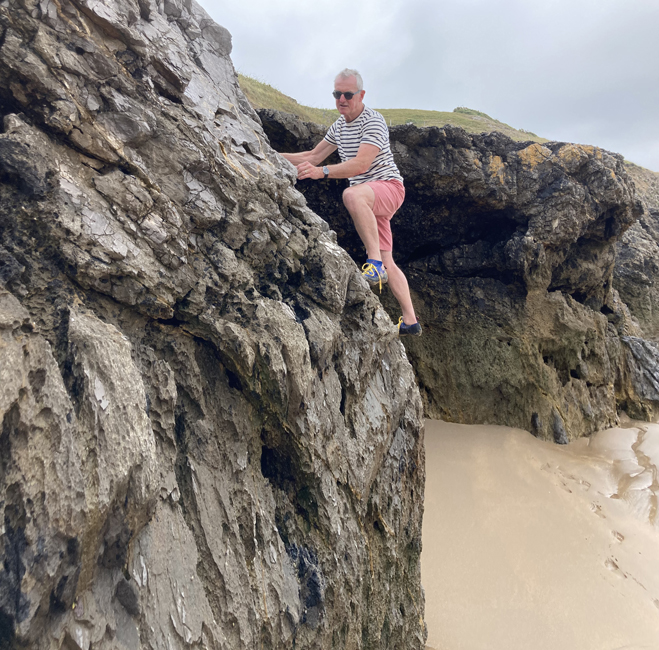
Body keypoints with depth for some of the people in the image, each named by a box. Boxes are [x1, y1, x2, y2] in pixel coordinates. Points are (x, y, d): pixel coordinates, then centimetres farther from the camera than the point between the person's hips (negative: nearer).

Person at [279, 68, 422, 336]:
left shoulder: (373, 121, -13)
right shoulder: (339, 125, 13)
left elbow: (361, 164, -28)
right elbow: (313, 156, 20)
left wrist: (322, 172, -38)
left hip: (389, 186, -8)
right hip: (368, 200, 9)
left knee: (352, 194, -42)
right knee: (386, 263, 5)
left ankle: (375, 261, -38)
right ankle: (410, 321, 10)